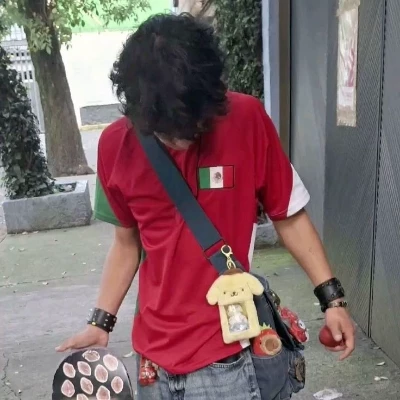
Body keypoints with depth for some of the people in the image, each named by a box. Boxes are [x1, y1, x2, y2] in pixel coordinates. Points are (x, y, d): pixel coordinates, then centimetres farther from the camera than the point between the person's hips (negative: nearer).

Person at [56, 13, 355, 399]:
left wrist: (330, 296, -6)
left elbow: (289, 216, -2)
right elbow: (127, 242, 6)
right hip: (153, 354, 3)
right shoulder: (115, 144, -7)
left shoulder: (247, 119, -14)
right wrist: (101, 321, 3)